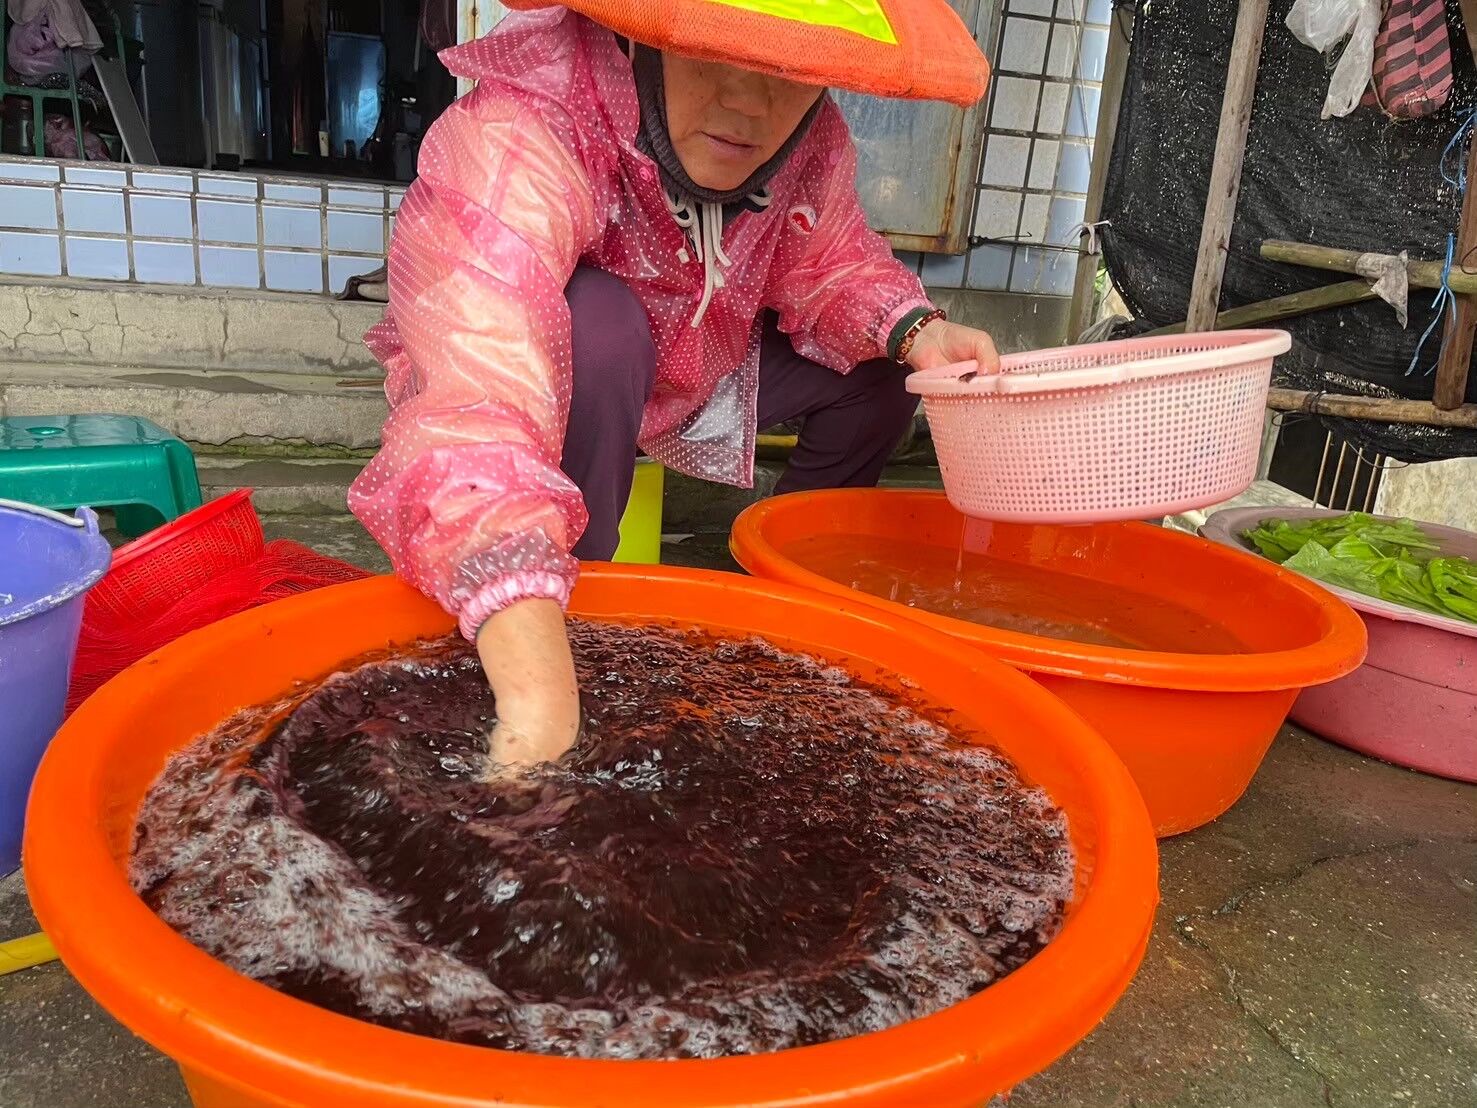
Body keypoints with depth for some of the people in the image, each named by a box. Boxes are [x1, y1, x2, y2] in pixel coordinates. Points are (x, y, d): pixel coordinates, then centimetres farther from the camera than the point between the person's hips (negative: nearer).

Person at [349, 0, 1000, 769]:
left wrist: (912, 330, -23)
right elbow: (473, 426, -51)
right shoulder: (514, 144, -38)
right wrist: (540, 703, -61)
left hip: (688, 372, 6)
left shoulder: (810, 140, -19)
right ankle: (579, 602, -14)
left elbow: (830, 270, 0)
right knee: (596, 327, -35)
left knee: (875, 374, -3)